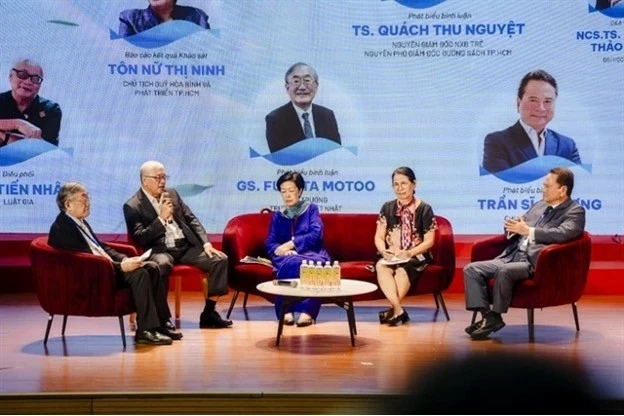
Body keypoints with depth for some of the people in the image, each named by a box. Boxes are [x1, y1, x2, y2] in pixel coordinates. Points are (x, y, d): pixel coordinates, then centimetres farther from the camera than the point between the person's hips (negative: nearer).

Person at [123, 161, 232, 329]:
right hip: (160, 250, -6)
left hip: (186, 246, 6)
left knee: (220, 259, -15)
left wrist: (206, 243, 1)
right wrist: (161, 218, -16)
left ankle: (208, 313, -6)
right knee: (162, 265, -41)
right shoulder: (132, 206, -1)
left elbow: (191, 220, 15)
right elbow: (140, 239, -10)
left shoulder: (172, 193, 16)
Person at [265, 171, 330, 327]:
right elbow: (270, 244, 10)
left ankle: (306, 311, -46)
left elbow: (316, 235, -3)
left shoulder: (311, 209, 14)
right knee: (291, 263, -38)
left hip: (311, 254, -1)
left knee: (310, 264, -40)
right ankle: (287, 310, -46)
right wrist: (284, 250, -13)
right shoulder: (277, 216, 21)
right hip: (287, 257, 1)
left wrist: (291, 243, -13)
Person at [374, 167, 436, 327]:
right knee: (381, 266, -32)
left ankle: (394, 310, -30)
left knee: (402, 270, -36)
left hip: (416, 256, -3)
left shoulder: (424, 209, 0)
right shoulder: (388, 207, 11)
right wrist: (384, 251, -14)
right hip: (391, 256, 3)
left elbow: (429, 241, -4)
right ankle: (399, 311, -39)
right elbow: (379, 237, 8)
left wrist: (409, 253, -19)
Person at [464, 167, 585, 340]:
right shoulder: (539, 206, 23)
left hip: (535, 263, -8)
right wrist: (512, 226, 2)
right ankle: (487, 316, -13)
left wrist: (528, 231, -19)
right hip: (512, 257, 8)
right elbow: (521, 226, 27)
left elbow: (562, 234, -19)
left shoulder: (575, 211, 1)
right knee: (471, 269, -9)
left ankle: (496, 317, -17)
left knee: (504, 271, -36)